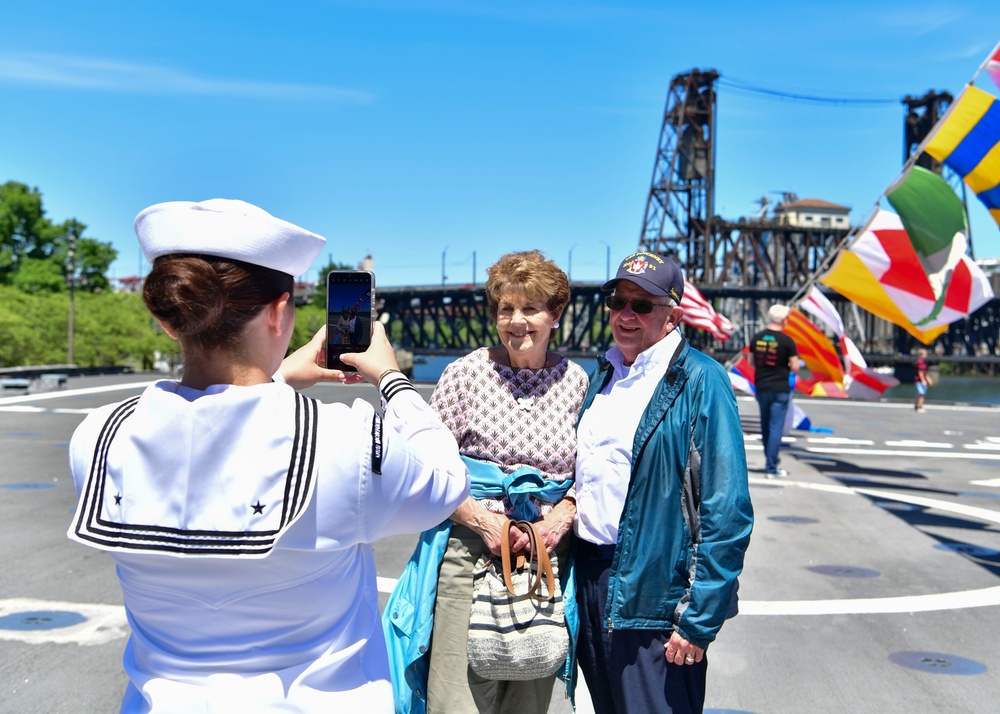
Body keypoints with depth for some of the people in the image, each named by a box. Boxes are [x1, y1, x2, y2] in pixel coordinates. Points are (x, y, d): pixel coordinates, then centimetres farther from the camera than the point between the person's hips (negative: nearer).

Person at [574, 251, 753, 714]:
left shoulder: (699, 380, -11)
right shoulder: (603, 375, 11)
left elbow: (727, 513, -15)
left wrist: (699, 619, -17)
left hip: (653, 597, -7)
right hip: (589, 579, 7)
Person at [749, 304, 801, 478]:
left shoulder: (757, 338, 2)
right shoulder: (787, 341, -12)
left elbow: (751, 362, 12)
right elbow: (795, 367, -10)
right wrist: (785, 366, 10)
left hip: (761, 387, 5)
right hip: (780, 390, -5)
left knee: (765, 425, 18)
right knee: (776, 427, -2)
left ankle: (770, 458, 32)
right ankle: (771, 468, -2)